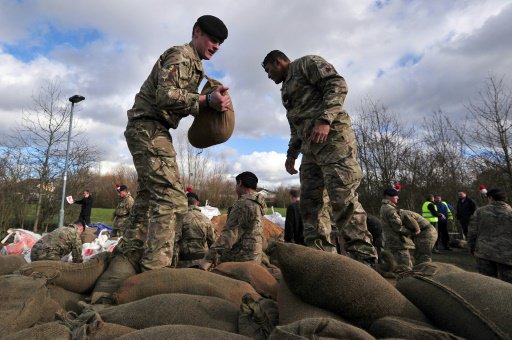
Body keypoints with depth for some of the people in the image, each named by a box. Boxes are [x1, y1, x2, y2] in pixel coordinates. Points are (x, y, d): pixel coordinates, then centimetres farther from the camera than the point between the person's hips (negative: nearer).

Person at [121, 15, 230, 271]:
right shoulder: (180, 55, -7)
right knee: (172, 198, -18)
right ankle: (156, 269, -17)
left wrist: (209, 104, 4)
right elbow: (165, 95, -22)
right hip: (148, 128, -11)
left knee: (148, 195, 16)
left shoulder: (192, 64, 24)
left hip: (148, 131, 11)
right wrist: (206, 100, -28)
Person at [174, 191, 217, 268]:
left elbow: (175, 240, -11)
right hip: (203, 261, 4)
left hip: (185, 262, -4)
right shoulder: (206, 219, 7)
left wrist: (174, 262, -7)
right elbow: (213, 240, 9)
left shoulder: (181, 217, -7)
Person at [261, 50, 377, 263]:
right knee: (309, 201, 2)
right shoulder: (286, 90, 32)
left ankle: (363, 259, -13)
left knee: (343, 197, -17)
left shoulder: (307, 63, 8)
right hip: (310, 146, 9)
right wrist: (291, 155, 22)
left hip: (332, 135, -9)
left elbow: (337, 85, -8)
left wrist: (324, 120, -21)